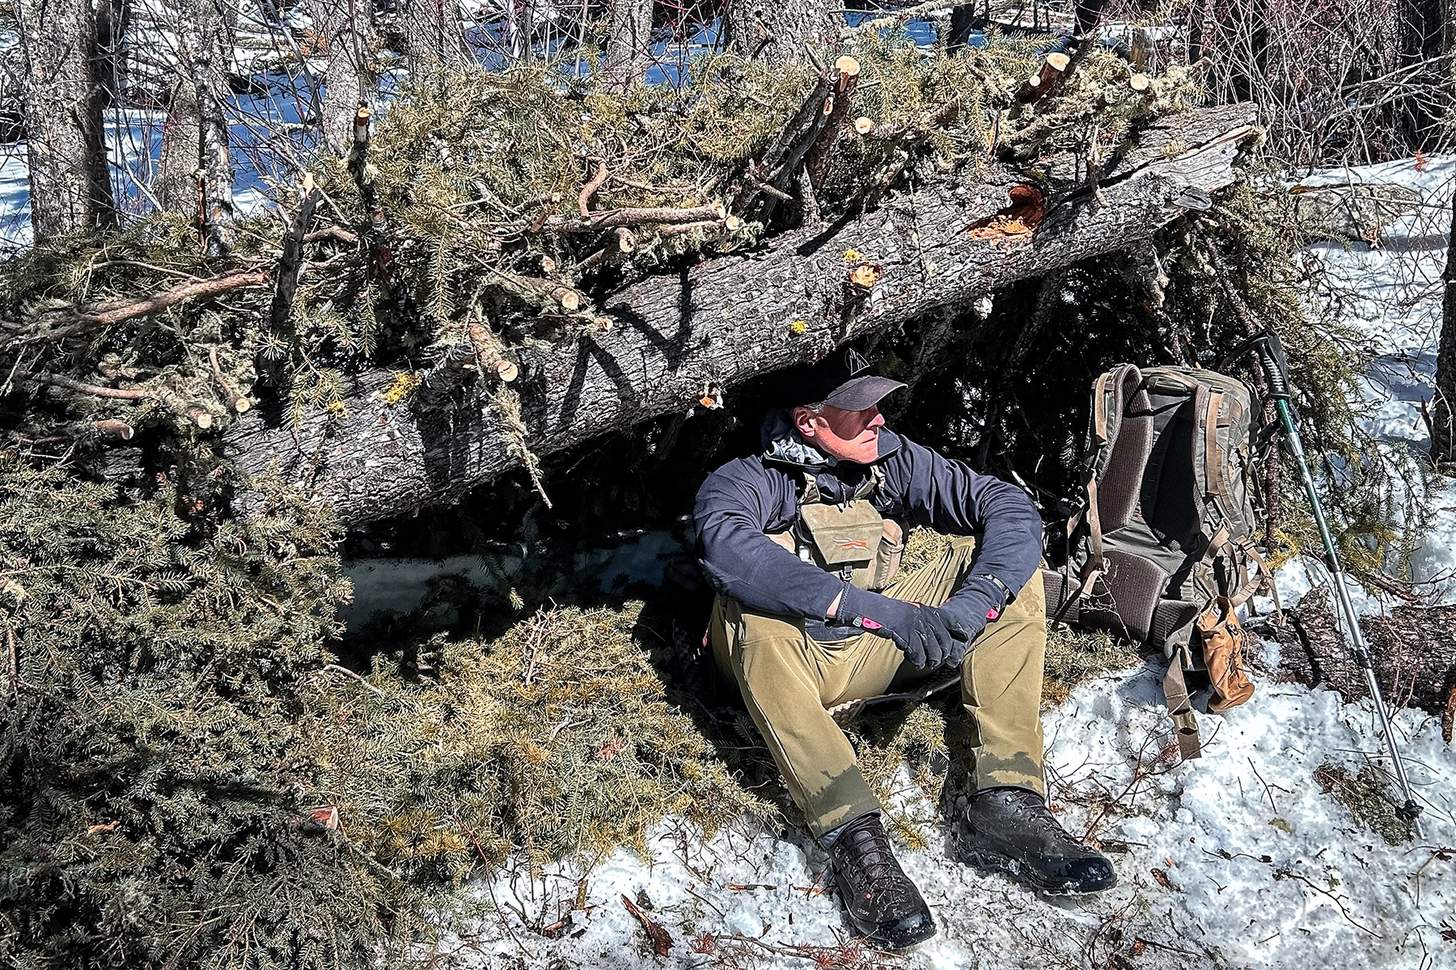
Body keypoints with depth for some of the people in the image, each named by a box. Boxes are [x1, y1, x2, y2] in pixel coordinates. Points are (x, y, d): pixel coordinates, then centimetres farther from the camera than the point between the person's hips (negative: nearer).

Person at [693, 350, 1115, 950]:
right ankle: (854, 838, -40)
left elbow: (1008, 506, -8)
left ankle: (1004, 804, -23)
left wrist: (969, 607, -28)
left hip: (879, 653, 5)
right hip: (787, 666, -4)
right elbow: (725, 545, -38)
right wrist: (881, 610, -44)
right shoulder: (751, 479, -14)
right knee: (750, 609, -37)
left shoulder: (892, 460, 0)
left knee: (1010, 562, -10)